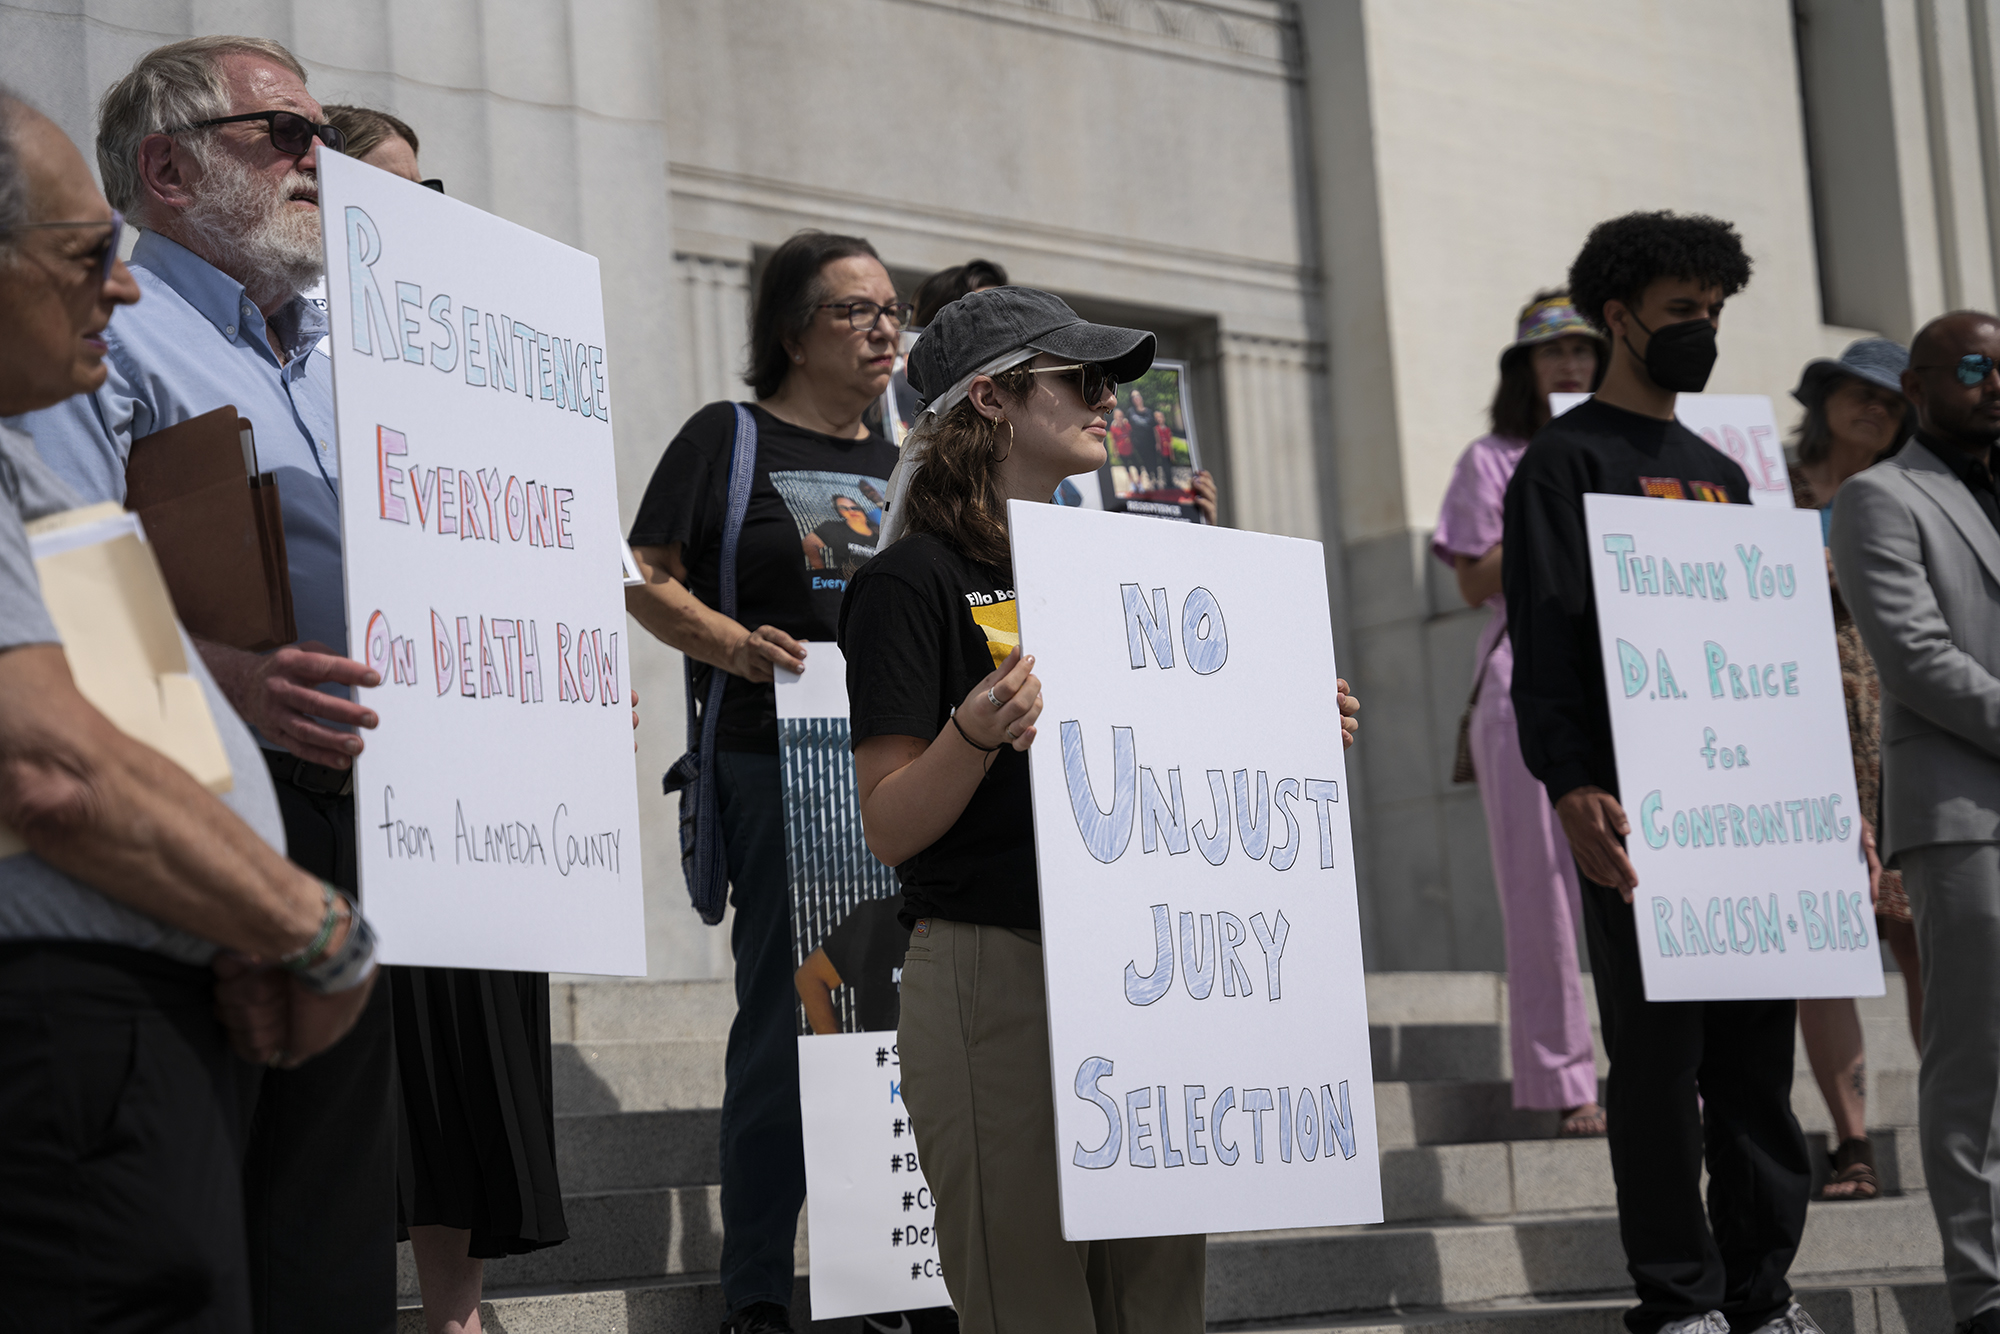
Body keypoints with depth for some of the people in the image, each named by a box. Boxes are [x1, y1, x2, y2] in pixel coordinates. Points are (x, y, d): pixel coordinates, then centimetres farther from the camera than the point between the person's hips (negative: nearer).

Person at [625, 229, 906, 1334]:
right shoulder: (728, 437, 2)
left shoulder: (898, 459, 18)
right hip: (774, 759, -5)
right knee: (783, 1021, -5)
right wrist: (734, 644, -19)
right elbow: (646, 581, -3)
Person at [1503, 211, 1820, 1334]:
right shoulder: (1568, 461, 1)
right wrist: (1572, 791, -20)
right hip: (1640, 813, -6)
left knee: (1760, 1054, 5)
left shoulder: (1721, 474, 23)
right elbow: (1544, 641, -8)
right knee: (1659, 1053, -4)